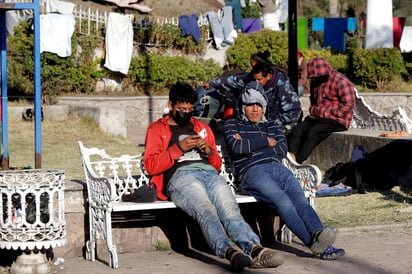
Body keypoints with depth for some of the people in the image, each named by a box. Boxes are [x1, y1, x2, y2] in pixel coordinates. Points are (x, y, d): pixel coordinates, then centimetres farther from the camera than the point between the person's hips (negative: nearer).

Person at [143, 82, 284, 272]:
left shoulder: (202, 127, 34)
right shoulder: (157, 129, 21)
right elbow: (150, 165, 5)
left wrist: (210, 152, 10)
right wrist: (179, 148, -4)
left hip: (209, 173, 4)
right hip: (180, 176, -4)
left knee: (230, 209, -30)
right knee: (206, 210, -36)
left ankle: (254, 249, -54)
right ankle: (229, 251, -61)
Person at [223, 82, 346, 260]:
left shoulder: (272, 125, 32)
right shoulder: (232, 124, 21)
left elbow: (283, 150, 13)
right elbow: (236, 147, -2)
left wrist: (250, 145, 5)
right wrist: (266, 142, 7)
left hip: (278, 169, 5)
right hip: (253, 171, -5)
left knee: (300, 200, -28)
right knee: (283, 201, -34)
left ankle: (318, 234, -54)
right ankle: (314, 243, -54)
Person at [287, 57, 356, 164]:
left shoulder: (342, 82, -13)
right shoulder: (315, 82, 13)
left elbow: (348, 105, -19)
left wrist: (325, 112, -16)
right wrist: (313, 110, 8)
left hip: (337, 120, -8)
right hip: (317, 117, 8)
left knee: (313, 132, -30)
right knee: (298, 130, -18)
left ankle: (297, 161, -35)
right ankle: (291, 156, -37)